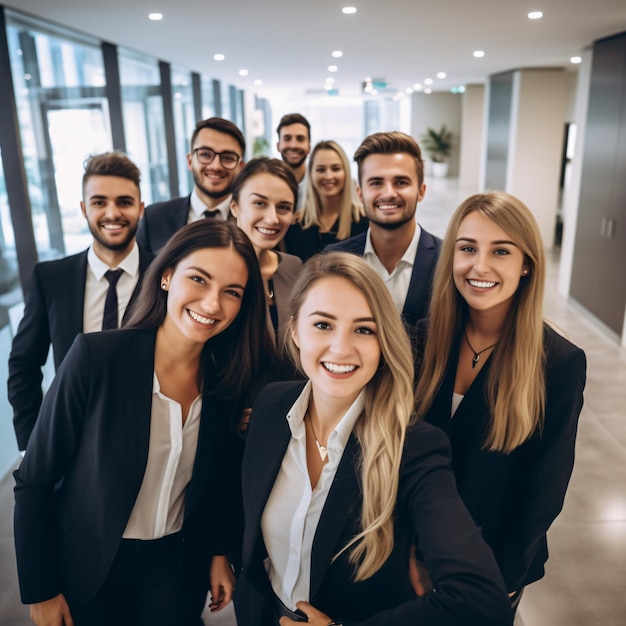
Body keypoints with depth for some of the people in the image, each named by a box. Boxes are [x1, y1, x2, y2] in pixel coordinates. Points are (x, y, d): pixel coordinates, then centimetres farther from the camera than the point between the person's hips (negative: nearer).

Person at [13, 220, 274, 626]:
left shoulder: (229, 377, -12)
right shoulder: (96, 355, -24)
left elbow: (216, 480, 4)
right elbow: (35, 481, -15)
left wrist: (219, 553, 4)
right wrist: (40, 591, -9)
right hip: (88, 564, -2)